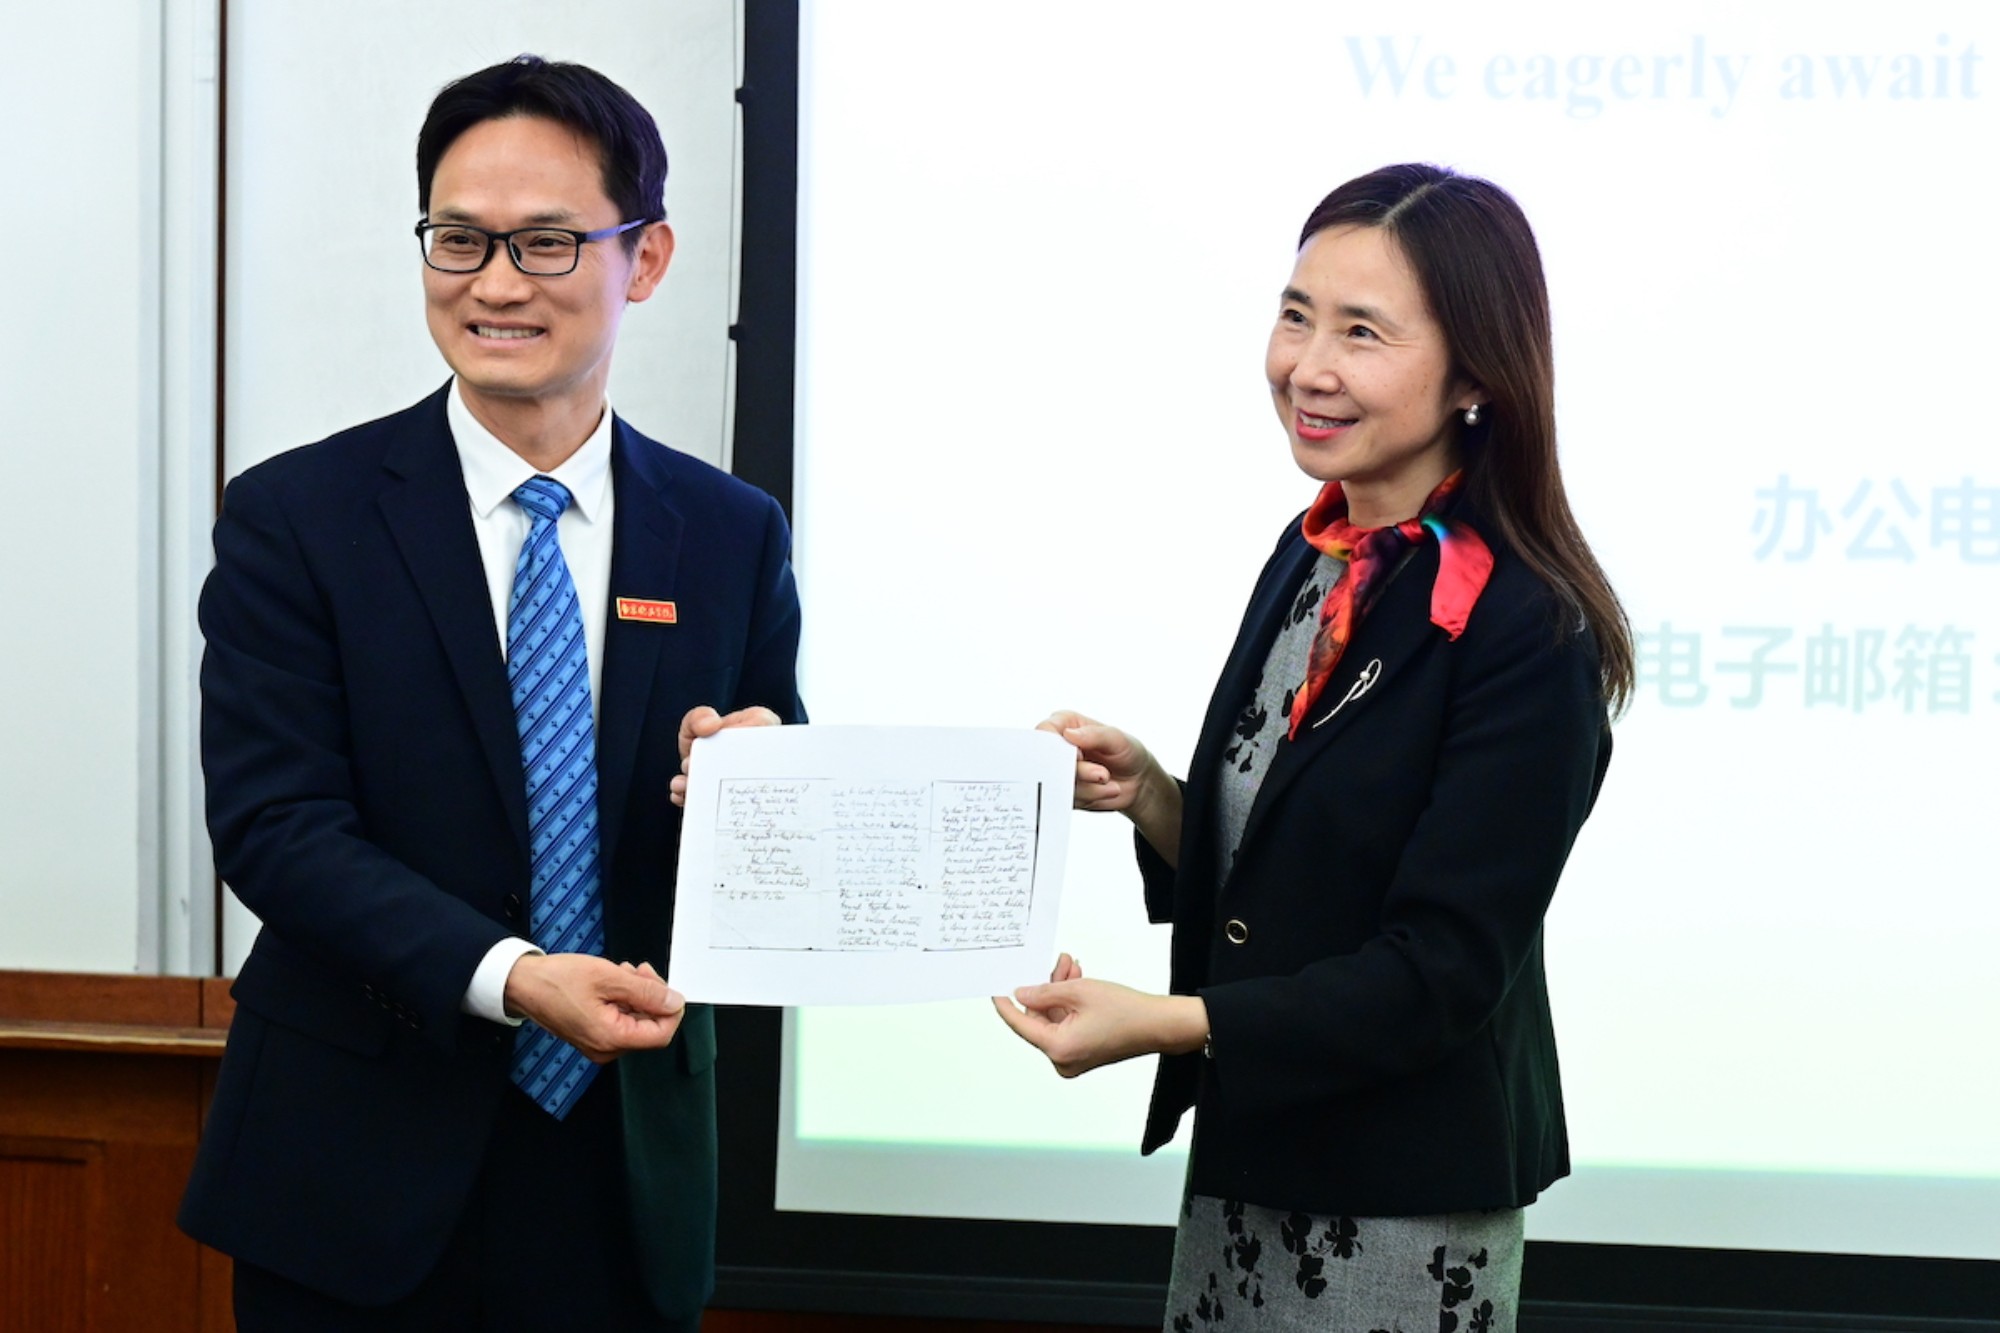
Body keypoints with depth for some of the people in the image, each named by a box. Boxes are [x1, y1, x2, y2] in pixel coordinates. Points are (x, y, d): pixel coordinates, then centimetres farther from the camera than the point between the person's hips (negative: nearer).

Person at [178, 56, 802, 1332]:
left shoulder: (734, 537, 4)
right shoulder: (295, 518, -3)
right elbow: (272, 823, -11)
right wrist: (507, 978, -24)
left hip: (628, 1173, 2)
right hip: (363, 1177, -2)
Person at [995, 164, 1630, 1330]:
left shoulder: (1528, 633, -19)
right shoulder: (1311, 558, 4)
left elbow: (1440, 972, -20)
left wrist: (1159, 1024, -27)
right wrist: (1147, 797, -7)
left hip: (1401, 1225, -7)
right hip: (1243, 1170, 7)